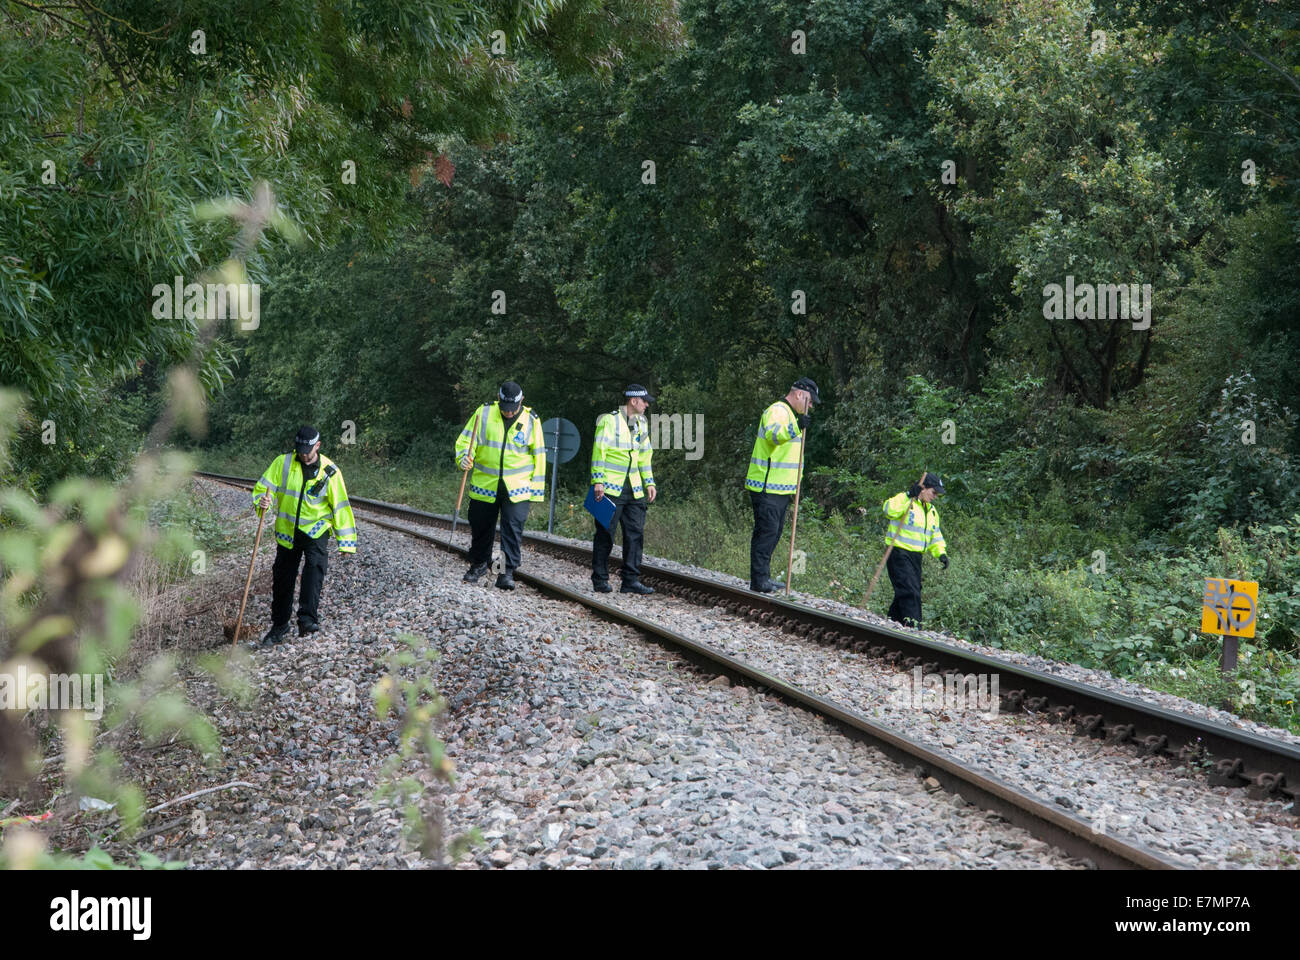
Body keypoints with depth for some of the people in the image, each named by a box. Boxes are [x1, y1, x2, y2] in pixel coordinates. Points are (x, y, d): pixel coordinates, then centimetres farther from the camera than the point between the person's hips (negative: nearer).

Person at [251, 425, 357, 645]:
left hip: (316, 529, -2)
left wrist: (345, 542, -1)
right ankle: (279, 625, 22)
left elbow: (340, 506, 1)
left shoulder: (329, 470, -4)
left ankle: (308, 618, -30)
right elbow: (263, 486, -1)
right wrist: (263, 501, -27)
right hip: (287, 530, 2)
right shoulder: (282, 463, -2)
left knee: (315, 566, -25)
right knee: (282, 577, 7)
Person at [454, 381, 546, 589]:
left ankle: (508, 571, -5)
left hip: (517, 487, -1)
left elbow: (539, 455, 7)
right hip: (485, 484, 1)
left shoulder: (531, 420, 1)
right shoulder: (483, 413, 0)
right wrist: (464, 457, -21)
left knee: (513, 527, -11)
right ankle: (479, 564, 33)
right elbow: (465, 440, 2)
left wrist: (536, 489, 4)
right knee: (481, 526, 12)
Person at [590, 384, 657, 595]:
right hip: (610, 488, -7)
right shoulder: (609, 420, -7)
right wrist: (598, 481, -16)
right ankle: (600, 580, 6)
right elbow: (599, 451, -11)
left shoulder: (640, 423, 16)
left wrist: (649, 483, 15)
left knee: (635, 533, 1)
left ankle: (631, 580, 4)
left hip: (633, 489, 7)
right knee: (605, 534, -1)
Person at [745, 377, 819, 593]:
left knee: (773, 533, 14)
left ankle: (762, 578, 21)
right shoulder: (777, 410, -11)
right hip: (767, 488, -10)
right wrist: (795, 428, -51)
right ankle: (759, 580, -10)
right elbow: (773, 434, -34)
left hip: (780, 488, 10)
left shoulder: (790, 414, 22)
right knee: (766, 531, -11)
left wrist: (793, 487, 31)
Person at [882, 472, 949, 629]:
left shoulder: (932, 510, 19)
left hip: (916, 557, 9)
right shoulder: (904, 500, -8)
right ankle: (913, 627, -19)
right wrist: (909, 496, -32)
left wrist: (941, 552, 8)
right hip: (899, 554, -9)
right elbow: (890, 511, -29)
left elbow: (935, 535, 24)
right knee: (910, 592, -17)